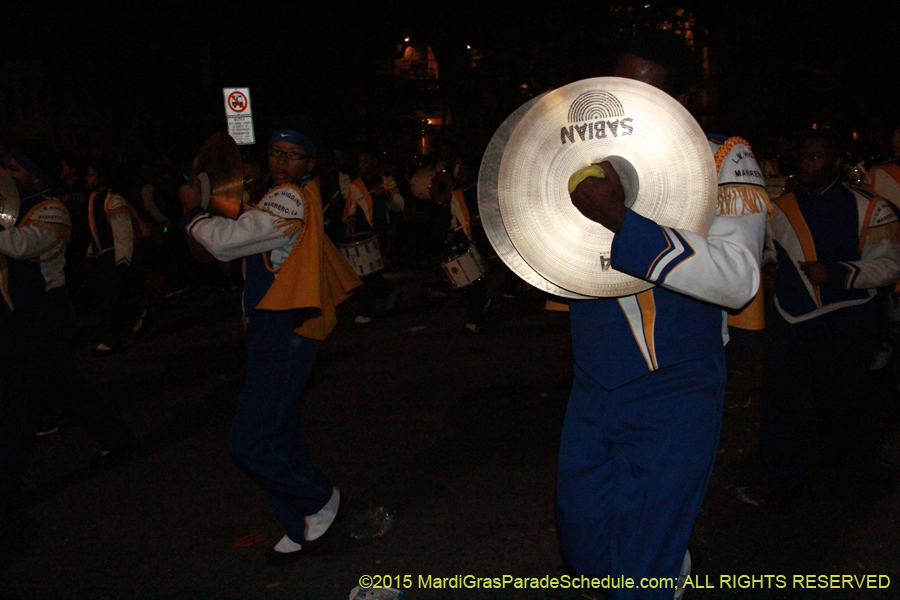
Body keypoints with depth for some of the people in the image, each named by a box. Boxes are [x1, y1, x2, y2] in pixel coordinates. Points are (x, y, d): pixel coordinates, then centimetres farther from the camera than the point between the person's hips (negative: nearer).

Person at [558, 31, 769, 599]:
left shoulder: (724, 160, -9)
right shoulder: (592, 157, 6)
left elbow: (739, 279, -24)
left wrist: (620, 220, -32)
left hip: (672, 400, -5)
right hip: (593, 389, 6)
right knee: (584, 546, 18)